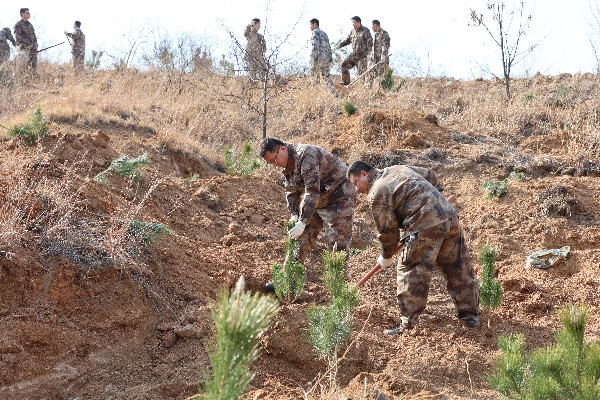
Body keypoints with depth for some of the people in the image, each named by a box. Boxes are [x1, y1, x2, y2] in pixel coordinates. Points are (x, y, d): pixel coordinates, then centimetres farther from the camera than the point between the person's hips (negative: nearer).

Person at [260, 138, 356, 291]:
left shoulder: (305, 156, -29)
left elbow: (312, 191, -33)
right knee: (302, 238, 9)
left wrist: (303, 221, -34)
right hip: (317, 201, 9)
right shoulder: (288, 163, 3)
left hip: (339, 197, -9)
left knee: (337, 244, -10)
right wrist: (294, 215, -5)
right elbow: (291, 191, 10)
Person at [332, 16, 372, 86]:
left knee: (362, 71, -6)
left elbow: (369, 43, -12)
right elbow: (347, 40, 18)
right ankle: (346, 82, 10)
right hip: (354, 54, 7)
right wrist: (338, 46, 9)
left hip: (362, 54, -7)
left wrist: (368, 53, -20)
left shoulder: (365, 31, -9)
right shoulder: (352, 31, 11)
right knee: (344, 64, 3)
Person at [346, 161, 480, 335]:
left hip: (426, 227, -9)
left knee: (411, 273, 0)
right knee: (459, 271, 15)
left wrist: (386, 256, 15)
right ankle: (471, 316, 24)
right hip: (450, 218, 9)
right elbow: (431, 175, 34)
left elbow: (387, 229, -1)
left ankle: (407, 324, 0)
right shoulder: (399, 169, 23)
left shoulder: (377, 193, -3)